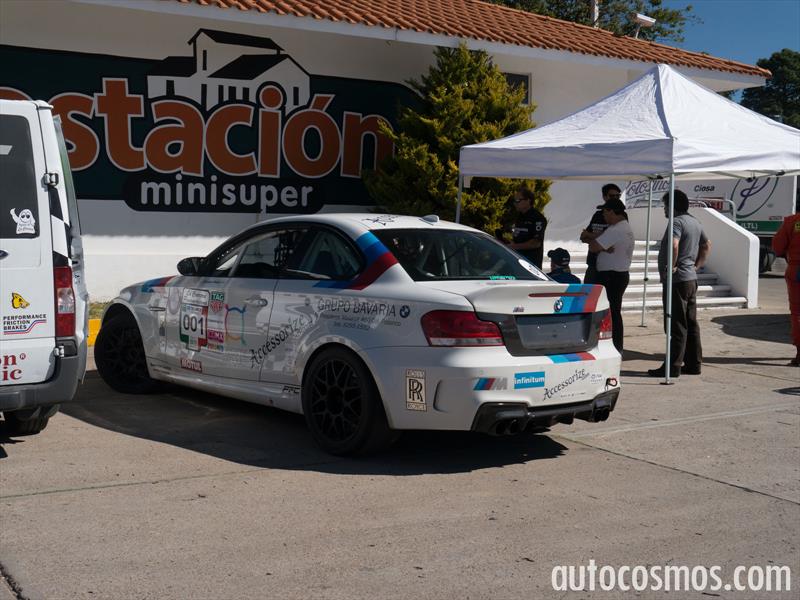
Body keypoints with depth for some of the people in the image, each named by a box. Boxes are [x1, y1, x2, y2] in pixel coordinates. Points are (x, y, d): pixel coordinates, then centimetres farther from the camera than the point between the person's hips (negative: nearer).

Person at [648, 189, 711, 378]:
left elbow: (673, 245, -32)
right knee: (691, 324, 13)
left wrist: (670, 267, -21)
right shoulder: (695, 222, 15)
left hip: (676, 280, -9)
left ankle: (673, 366, -4)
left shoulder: (677, 222, -15)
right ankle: (694, 363, 19)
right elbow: (707, 245, 27)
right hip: (691, 278, 9)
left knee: (676, 325, -7)